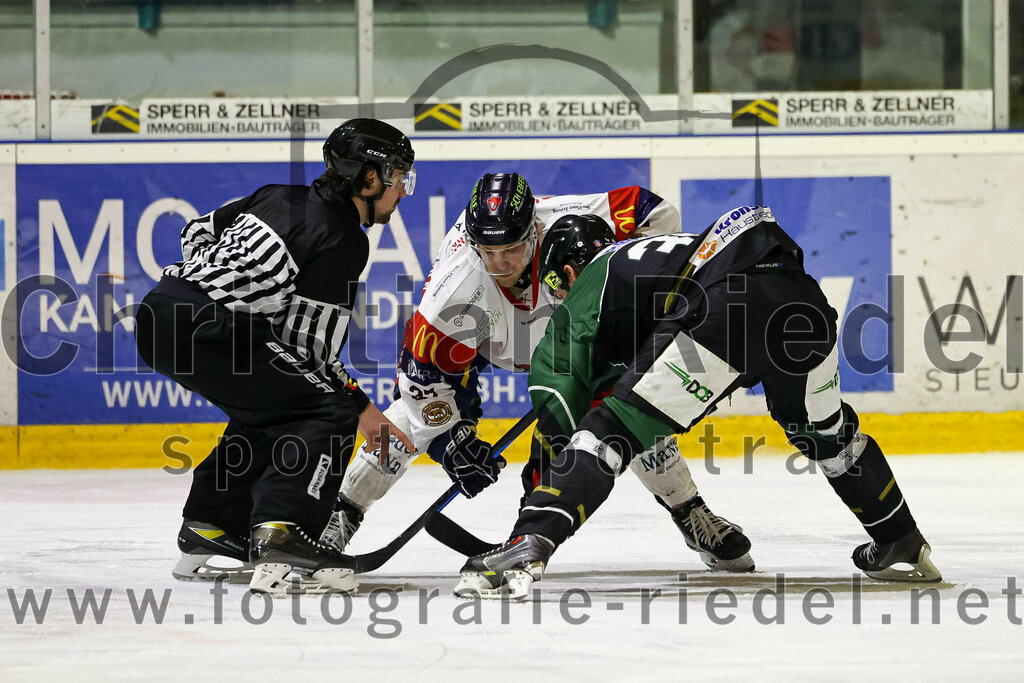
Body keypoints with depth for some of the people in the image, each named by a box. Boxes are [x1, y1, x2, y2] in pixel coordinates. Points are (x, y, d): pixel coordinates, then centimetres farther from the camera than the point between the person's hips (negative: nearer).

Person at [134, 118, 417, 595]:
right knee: (329, 413, -6)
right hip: (204, 331, -9)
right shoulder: (345, 239, -4)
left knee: (267, 413, 28)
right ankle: (279, 537, -21)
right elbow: (310, 346, -5)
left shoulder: (284, 199, 20)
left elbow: (199, 231, 28)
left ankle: (205, 530, 32)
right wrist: (360, 407, 5)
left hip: (159, 311, 9)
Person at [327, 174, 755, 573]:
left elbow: (658, 214, -27)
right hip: (474, 336, -1)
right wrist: (449, 439, -32)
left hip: (567, 327, 1)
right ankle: (342, 516, -1)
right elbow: (425, 370, -30)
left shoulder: (568, 224, -41)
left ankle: (693, 518, 11)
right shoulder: (457, 284, -41)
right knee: (417, 411, -18)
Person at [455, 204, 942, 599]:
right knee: (825, 429, 34)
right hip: (803, 299, 7)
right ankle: (904, 547, 46)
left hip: (727, 310, -7)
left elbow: (555, 385, 15)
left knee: (615, 429, -5)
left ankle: (528, 547, -22)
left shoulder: (591, 281, 23)